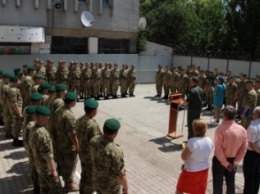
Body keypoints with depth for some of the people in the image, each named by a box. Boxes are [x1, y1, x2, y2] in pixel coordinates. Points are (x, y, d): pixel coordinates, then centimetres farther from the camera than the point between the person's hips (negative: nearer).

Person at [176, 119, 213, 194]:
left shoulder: (192, 141, -30)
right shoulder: (209, 141, -8)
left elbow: (184, 157, -21)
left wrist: (186, 148, -5)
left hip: (191, 171, -6)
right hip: (204, 170, 6)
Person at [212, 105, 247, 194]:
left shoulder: (220, 128, -24)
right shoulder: (242, 130, -7)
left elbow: (218, 148, -24)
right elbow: (243, 148, -4)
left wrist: (225, 163, -13)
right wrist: (235, 162, -2)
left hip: (219, 160, -5)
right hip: (232, 160, 5)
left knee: (217, 184, 10)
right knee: (231, 183, 21)